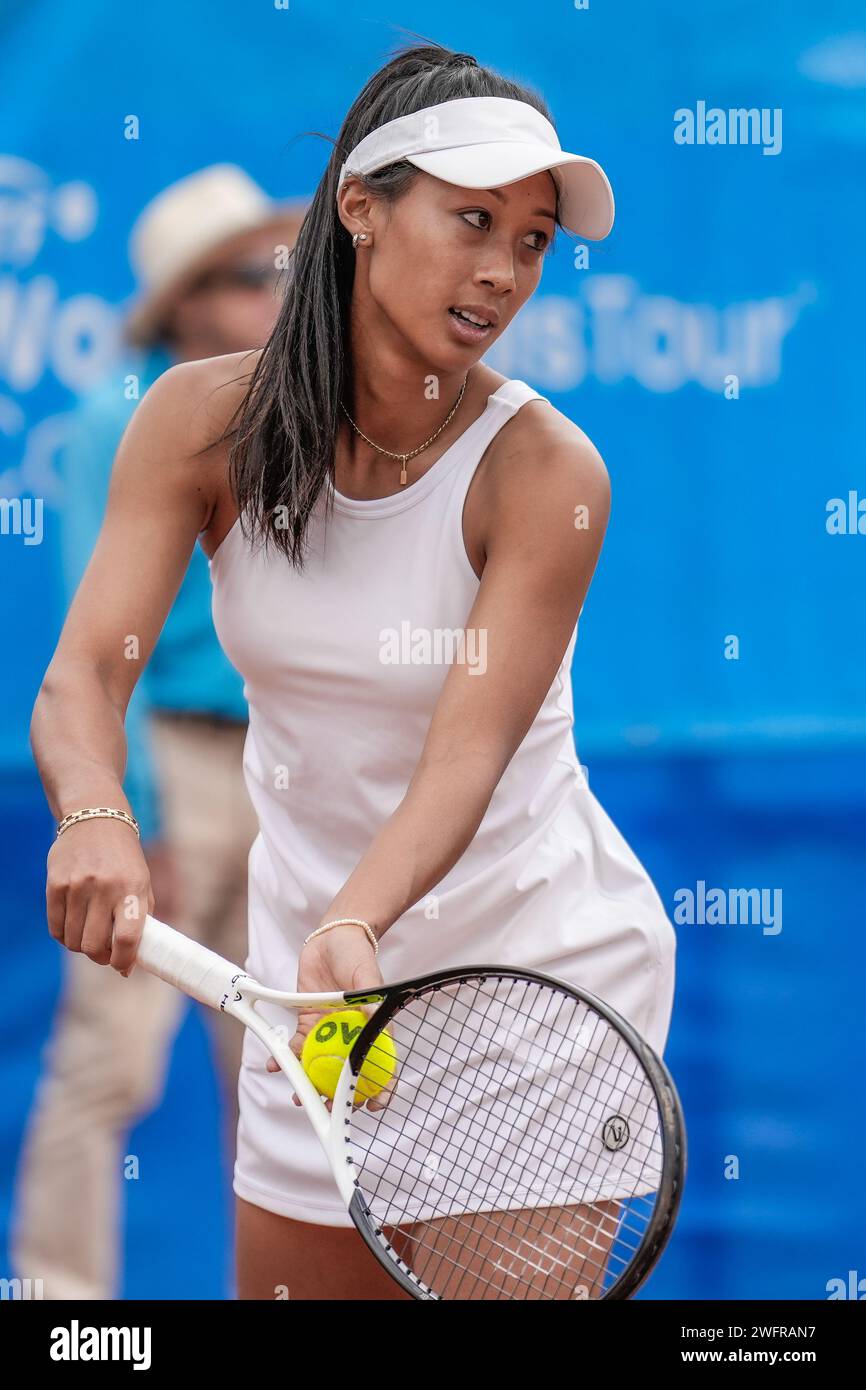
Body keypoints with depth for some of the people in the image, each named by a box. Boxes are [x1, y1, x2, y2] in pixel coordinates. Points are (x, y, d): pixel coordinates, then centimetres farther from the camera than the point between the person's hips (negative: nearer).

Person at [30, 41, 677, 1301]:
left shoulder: (545, 472, -18)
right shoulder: (206, 420, -10)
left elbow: (467, 754, -26)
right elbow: (84, 671, -18)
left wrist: (355, 926, -45)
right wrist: (95, 818, -40)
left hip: (540, 967, -3)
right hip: (314, 962, 3)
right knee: (284, 1283, 10)